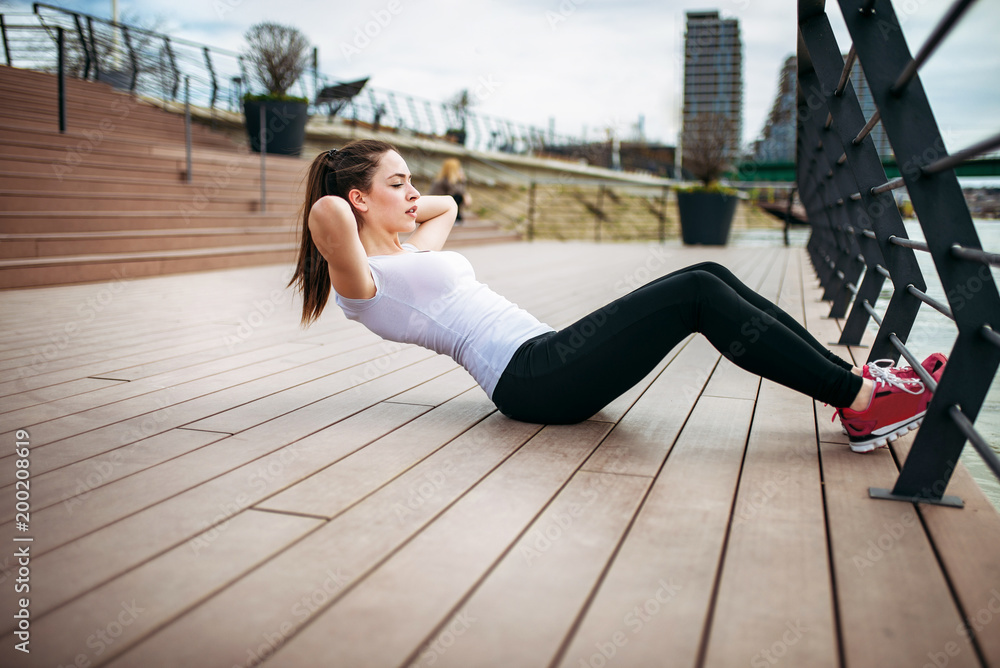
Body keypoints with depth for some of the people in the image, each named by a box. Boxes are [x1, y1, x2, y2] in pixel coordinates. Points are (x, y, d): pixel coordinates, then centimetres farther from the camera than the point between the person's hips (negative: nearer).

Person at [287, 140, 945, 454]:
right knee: (698, 294, -19)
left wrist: (401, 205, 30)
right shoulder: (363, 280, -4)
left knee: (710, 276, -3)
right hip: (532, 378, -10)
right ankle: (858, 398, -13)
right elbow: (326, 214, -25)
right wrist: (344, 211, -4)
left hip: (550, 356, 10)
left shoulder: (410, 254, 23)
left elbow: (447, 205, 42)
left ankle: (852, 379, -1)